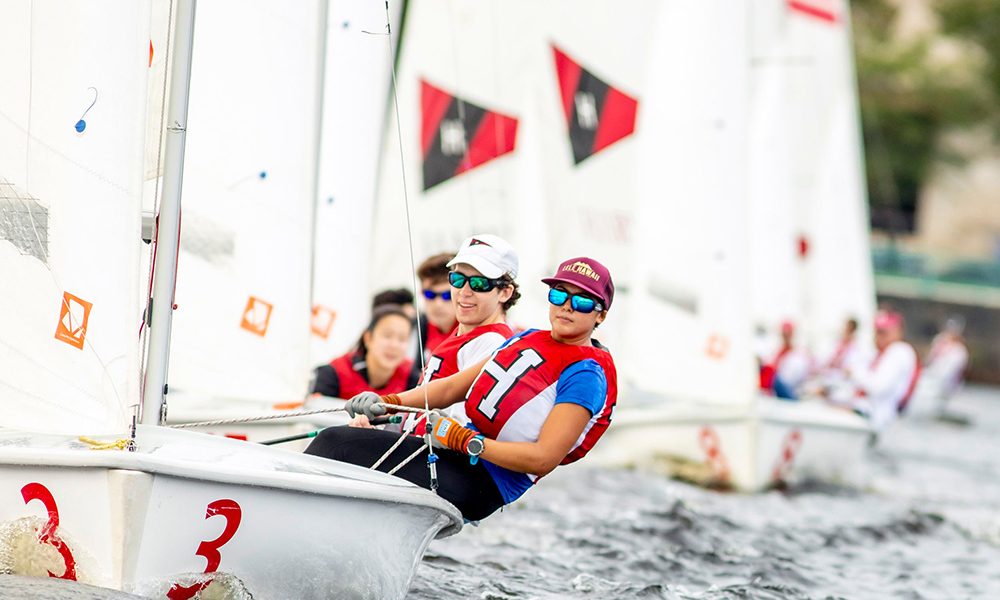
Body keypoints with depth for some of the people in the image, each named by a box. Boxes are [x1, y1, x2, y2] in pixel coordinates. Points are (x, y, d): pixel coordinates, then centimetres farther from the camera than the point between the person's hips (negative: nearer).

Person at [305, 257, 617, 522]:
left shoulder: (587, 375, -10)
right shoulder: (530, 339, 16)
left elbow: (544, 458, -19)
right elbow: (452, 388, 18)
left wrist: (462, 439, -18)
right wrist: (388, 402, 3)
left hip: (480, 486, -8)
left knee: (335, 443, -17)